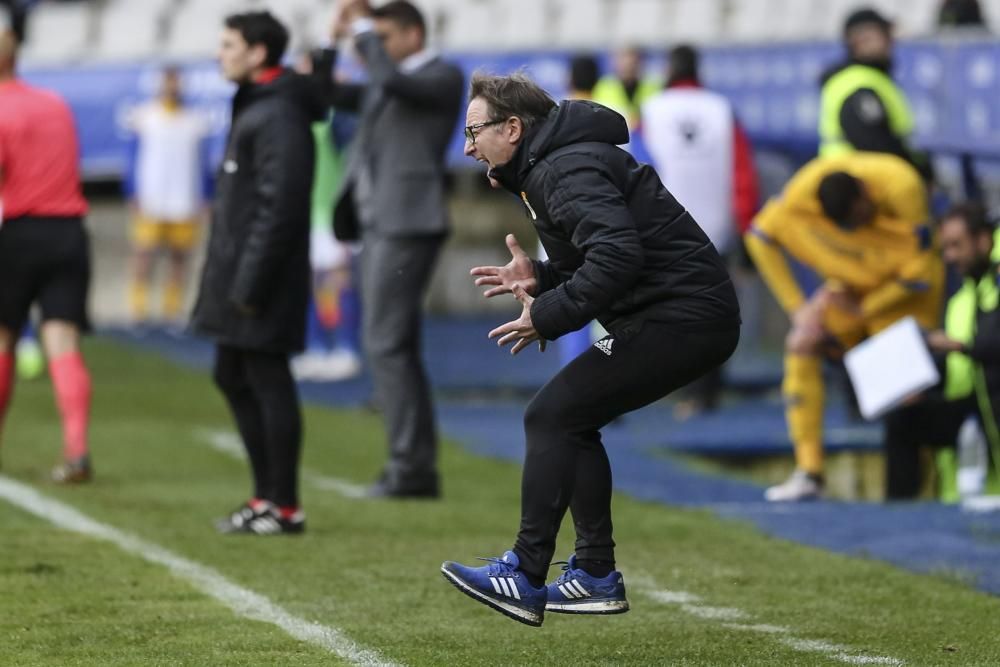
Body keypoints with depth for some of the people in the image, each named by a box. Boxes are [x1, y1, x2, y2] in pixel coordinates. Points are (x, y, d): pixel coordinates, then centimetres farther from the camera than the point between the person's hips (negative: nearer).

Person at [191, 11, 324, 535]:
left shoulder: (279, 117, -16)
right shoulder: (254, 108, 16)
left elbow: (279, 207, -22)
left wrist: (250, 284, -23)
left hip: (262, 278, -11)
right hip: (237, 274, 11)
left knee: (268, 381, -5)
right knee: (233, 377, 15)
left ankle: (284, 506, 1)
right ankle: (266, 495, 22)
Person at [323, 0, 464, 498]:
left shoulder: (443, 78, -7)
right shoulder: (385, 85, 20)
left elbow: (389, 81, -25)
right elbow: (333, 95, 14)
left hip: (407, 226, -10)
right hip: (380, 225, 10)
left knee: (386, 344, -12)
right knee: (394, 347, 10)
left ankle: (411, 466, -11)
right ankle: (415, 466, 13)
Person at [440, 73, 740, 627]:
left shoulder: (567, 171, -15)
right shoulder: (550, 165, 19)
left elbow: (617, 255, -29)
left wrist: (546, 317, -21)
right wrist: (540, 278, 8)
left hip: (679, 320, -11)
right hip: (691, 316, 11)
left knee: (551, 417, -11)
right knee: (571, 420, 17)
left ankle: (525, 577, -12)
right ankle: (596, 575, 20)